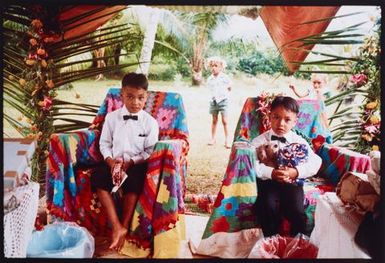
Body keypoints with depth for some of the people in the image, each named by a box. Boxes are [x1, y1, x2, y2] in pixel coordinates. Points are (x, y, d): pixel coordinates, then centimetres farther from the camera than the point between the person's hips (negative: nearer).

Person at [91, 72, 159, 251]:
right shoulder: (111, 117, 2)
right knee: (98, 179, -25)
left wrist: (131, 162, -15)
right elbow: (104, 143, 7)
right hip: (114, 161, 3)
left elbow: (149, 151, -3)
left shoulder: (150, 122, -4)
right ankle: (116, 226, -25)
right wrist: (110, 160, -11)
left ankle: (125, 226, -16)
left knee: (133, 184, -33)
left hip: (137, 163, -2)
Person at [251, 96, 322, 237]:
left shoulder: (299, 141, 6)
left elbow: (315, 162, -2)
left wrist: (296, 172, -18)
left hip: (292, 182, 1)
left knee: (296, 210, -23)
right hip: (268, 181, 0)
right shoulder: (260, 141, 3)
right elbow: (253, 164, -8)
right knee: (269, 208, -27)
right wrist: (271, 173, -23)